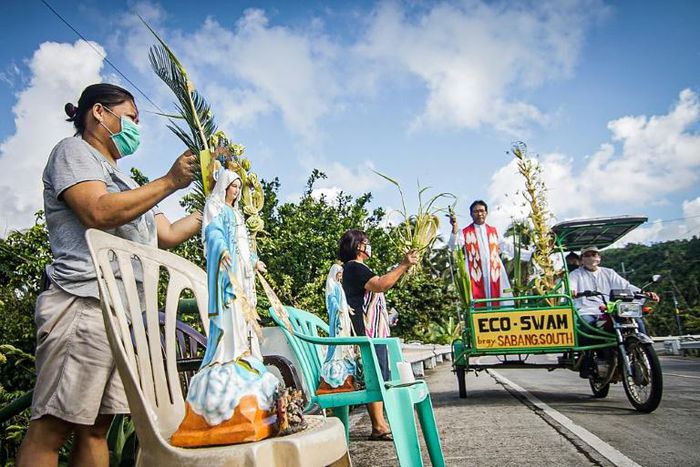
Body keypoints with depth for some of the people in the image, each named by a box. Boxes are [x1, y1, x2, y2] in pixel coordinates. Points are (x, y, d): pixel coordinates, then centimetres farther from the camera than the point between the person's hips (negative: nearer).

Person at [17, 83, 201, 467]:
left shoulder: (125, 184, 30)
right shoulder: (74, 151, 5)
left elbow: (168, 235, 26)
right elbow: (99, 212, -14)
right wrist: (170, 181, -10)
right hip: (86, 305, -8)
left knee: (96, 427, 6)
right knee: (50, 428, -8)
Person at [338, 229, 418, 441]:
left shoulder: (357, 269, 23)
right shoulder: (354, 267, -12)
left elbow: (381, 284, 26)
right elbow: (380, 285, -25)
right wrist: (403, 265, -21)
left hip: (375, 332, 11)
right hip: (369, 333, -11)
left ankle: (380, 424, 19)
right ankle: (378, 428, -4)